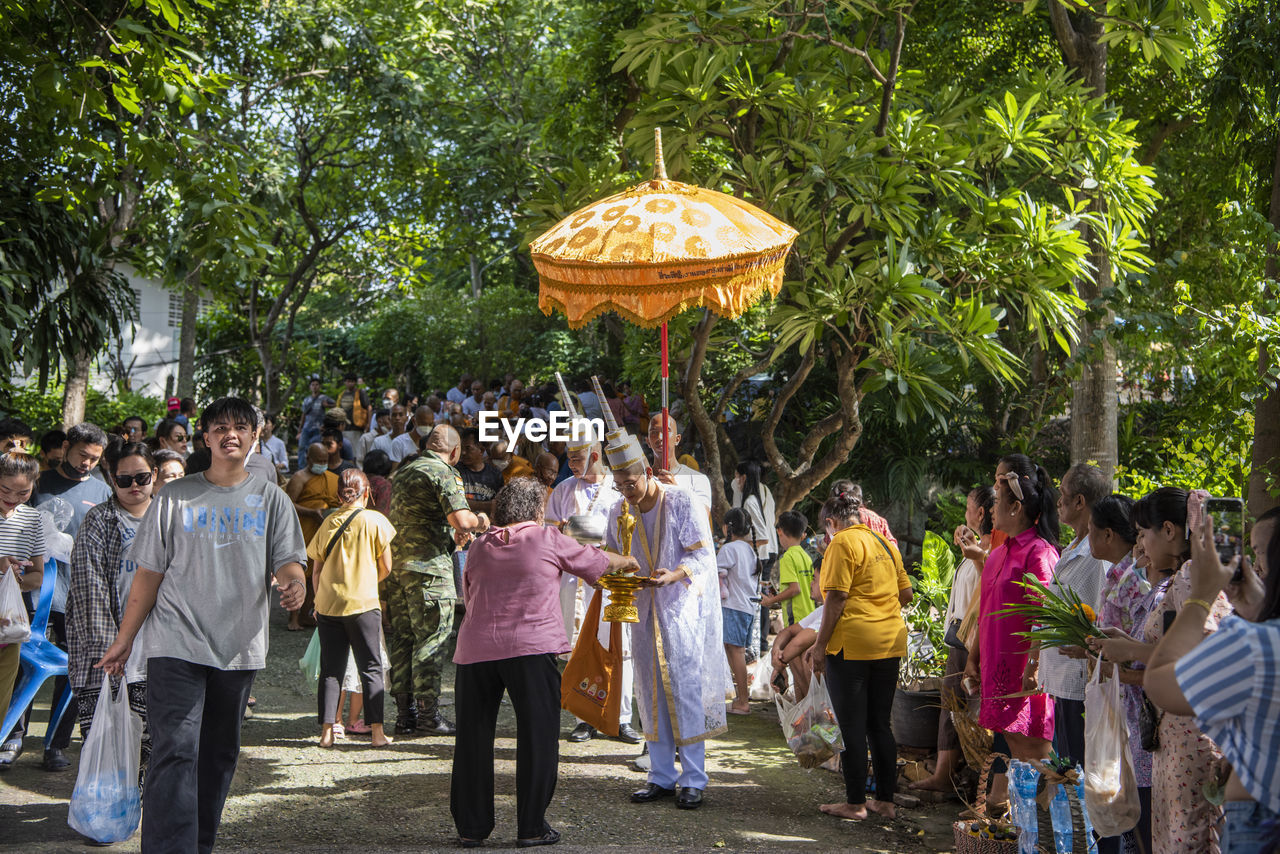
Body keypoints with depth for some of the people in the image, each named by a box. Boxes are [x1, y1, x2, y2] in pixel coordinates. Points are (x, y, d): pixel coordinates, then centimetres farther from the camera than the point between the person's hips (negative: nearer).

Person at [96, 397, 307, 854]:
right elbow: (149, 572, 6)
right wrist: (123, 640, 5)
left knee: (219, 754, 12)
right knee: (175, 752, -12)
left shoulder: (271, 498, 8)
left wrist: (293, 581, -23)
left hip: (240, 646, 3)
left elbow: (287, 560, 2)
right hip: (177, 644, -2)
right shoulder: (175, 498, 4)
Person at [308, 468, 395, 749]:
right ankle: (377, 732, 4)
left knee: (330, 670, 8)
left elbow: (316, 571, 8)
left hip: (328, 605, 3)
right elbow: (385, 568, 2)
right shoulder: (375, 520, -2)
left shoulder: (328, 522, 5)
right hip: (363, 603, -3)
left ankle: (327, 731, 5)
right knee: (371, 668, 5)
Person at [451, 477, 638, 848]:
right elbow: (593, 561, 19)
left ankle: (471, 827, 18)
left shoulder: (478, 547, 16)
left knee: (473, 738, 11)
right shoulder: (547, 538, 6)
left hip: (476, 649, 4)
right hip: (530, 648, -4)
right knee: (536, 737, 6)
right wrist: (627, 562, 38)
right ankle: (531, 827, 9)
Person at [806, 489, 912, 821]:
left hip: (852, 644, -7)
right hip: (891, 642, 7)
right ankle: (885, 800, 17)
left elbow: (836, 597, -15)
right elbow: (905, 592, 16)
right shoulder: (884, 543, 14)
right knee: (880, 724, 13)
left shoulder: (842, 543, -8)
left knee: (852, 726, 0)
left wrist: (820, 645, -12)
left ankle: (855, 803, 5)